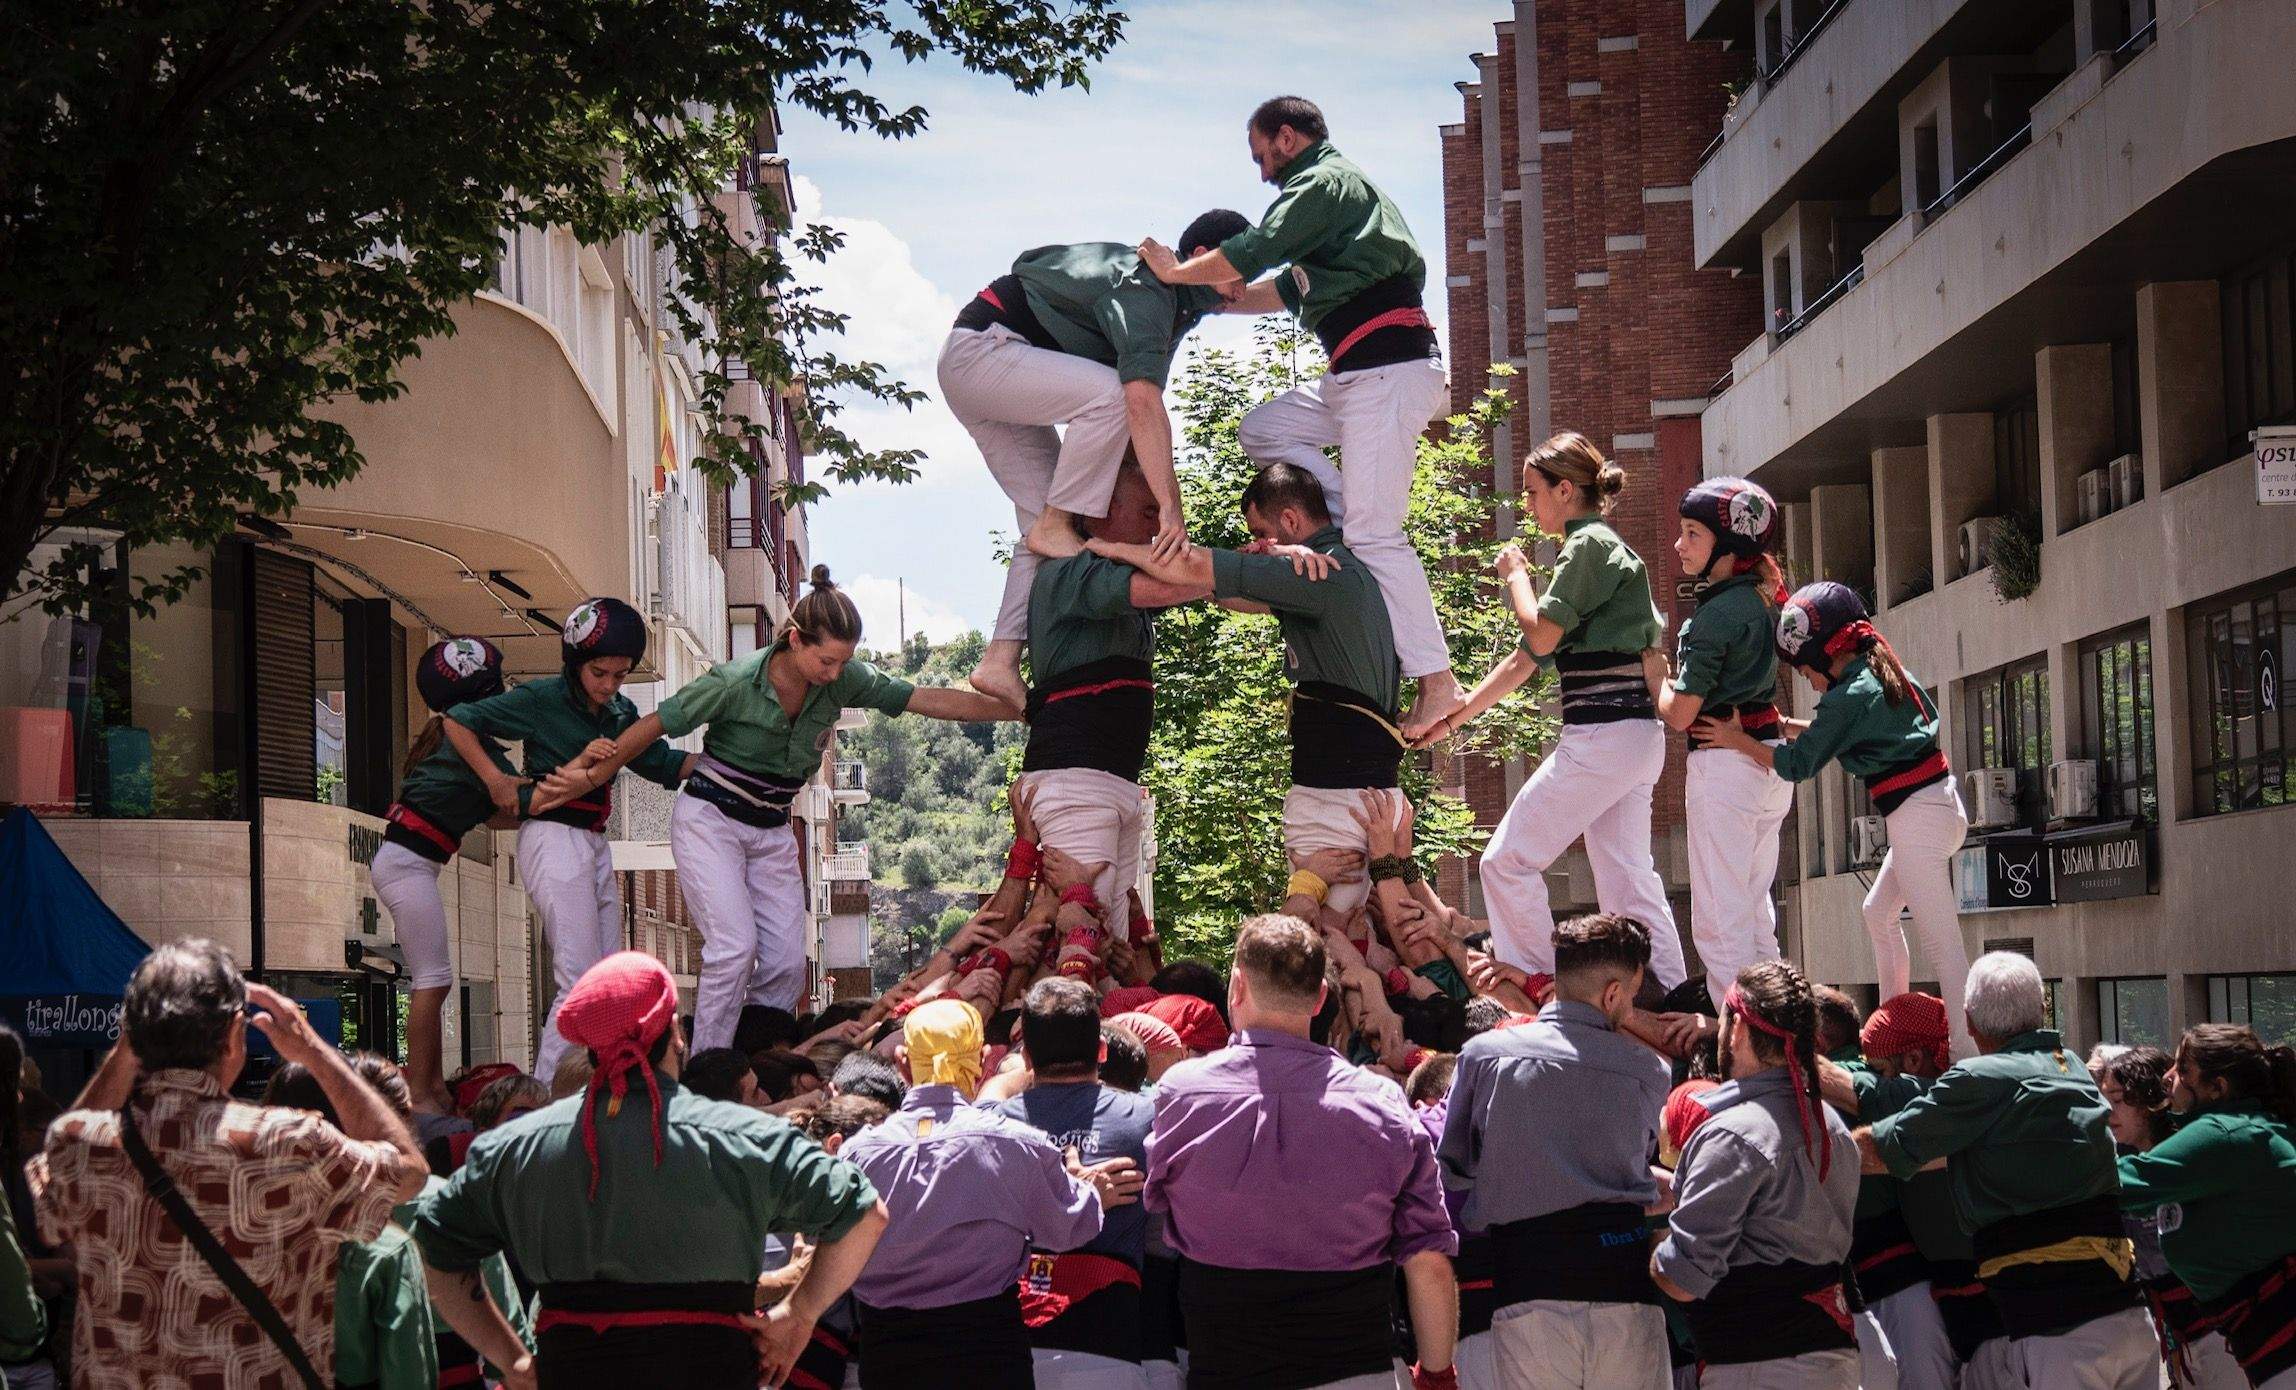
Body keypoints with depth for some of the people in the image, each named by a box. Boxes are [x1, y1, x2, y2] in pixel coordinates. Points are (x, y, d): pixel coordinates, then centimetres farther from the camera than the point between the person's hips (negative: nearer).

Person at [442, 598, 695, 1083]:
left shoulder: (620, 712, 13)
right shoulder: (543, 698, -6)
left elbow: (662, 763, 16)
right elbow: (457, 722, -4)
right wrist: (496, 781, -9)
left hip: (594, 844, 8)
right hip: (554, 838, -8)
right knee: (581, 986, -16)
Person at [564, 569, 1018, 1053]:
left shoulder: (843, 681, -10)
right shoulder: (735, 682, -22)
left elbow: (932, 700, -7)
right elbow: (652, 726, -12)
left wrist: (1019, 709, -9)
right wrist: (588, 779, -4)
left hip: (772, 832, 6)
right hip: (710, 821, -5)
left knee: (788, 963, -4)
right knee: (735, 947, -20)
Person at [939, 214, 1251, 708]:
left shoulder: (1173, 297, 10)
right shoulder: (1145, 288, -23)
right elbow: (1141, 399, -37)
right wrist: (1171, 505, -43)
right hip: (979, 349, -10)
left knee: (1044, 519, 2)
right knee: (1111, 391, -30)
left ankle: (1000, 662, -4)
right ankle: (1055, 528, -19)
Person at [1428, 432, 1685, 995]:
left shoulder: (1589, 544, -8)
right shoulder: (1603, 548, 22)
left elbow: (1541, 636, -15)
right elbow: (1523, 661, 22)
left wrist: (1515, 576, 3)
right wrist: (1451, 720, 20)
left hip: (1602, 734, -10)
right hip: (1634, 735, 10)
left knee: (1508, 860, -4)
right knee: (1627, 879, 9)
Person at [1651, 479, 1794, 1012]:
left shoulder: (1716, 613, -17)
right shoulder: (1763, 598, 10)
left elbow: (1680, 713, -16)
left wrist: (1653, 682, 2)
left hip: (1723, 764, -9)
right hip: (1770, 762, 9)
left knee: (1719, 919, -5)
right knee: (1756, 912, 15)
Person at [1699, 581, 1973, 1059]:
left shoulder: (1846, 698, -14)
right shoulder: (1888, 673, 12)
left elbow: (1797, 765, -7)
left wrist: (1737, 739, 2)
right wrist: (1788, 726, 21)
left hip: (1916, 817, -10)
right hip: (1942, 803, 10)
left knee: (1942, 946, -13)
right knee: (1879, 912, 24)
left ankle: (1969, 1051, -18)